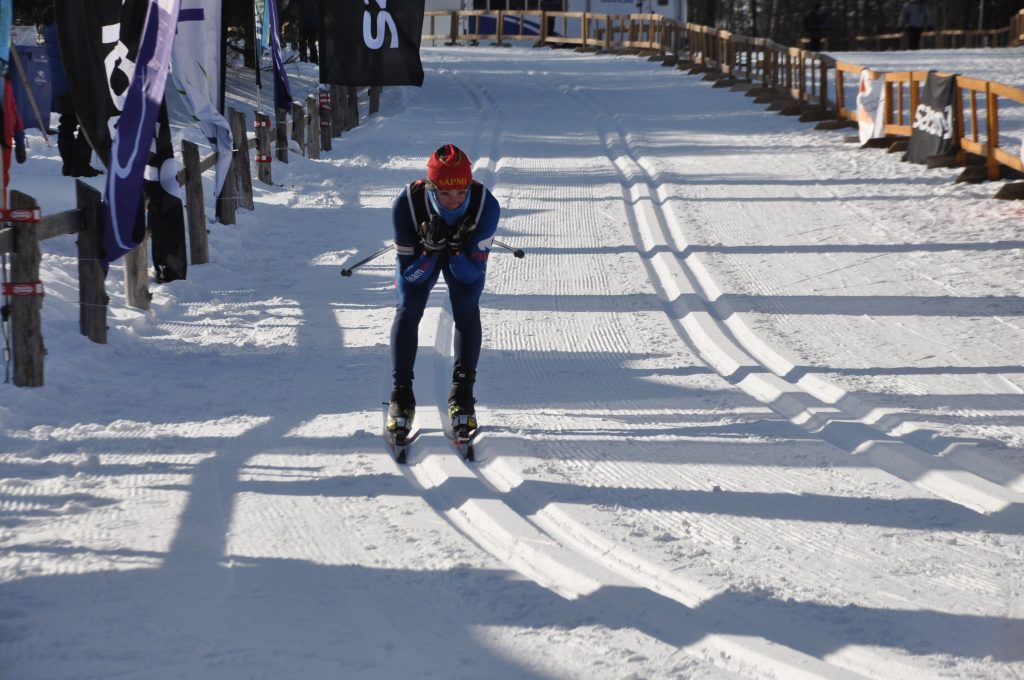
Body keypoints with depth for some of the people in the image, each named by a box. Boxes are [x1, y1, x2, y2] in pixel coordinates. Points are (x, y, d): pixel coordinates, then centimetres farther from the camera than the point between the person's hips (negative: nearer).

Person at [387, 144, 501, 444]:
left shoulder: (486, 206, -38)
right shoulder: (406, 205, -40)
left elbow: (472, 273, -30)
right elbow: (410, 274, -30)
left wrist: (456, 249, -48)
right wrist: (430, 249, -48)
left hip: (464, 255, 0)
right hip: (419, 252, 0)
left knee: (466, 308, -18)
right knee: (408, 309, -15)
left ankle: (462, 393, -9)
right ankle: (401, 396, -8)